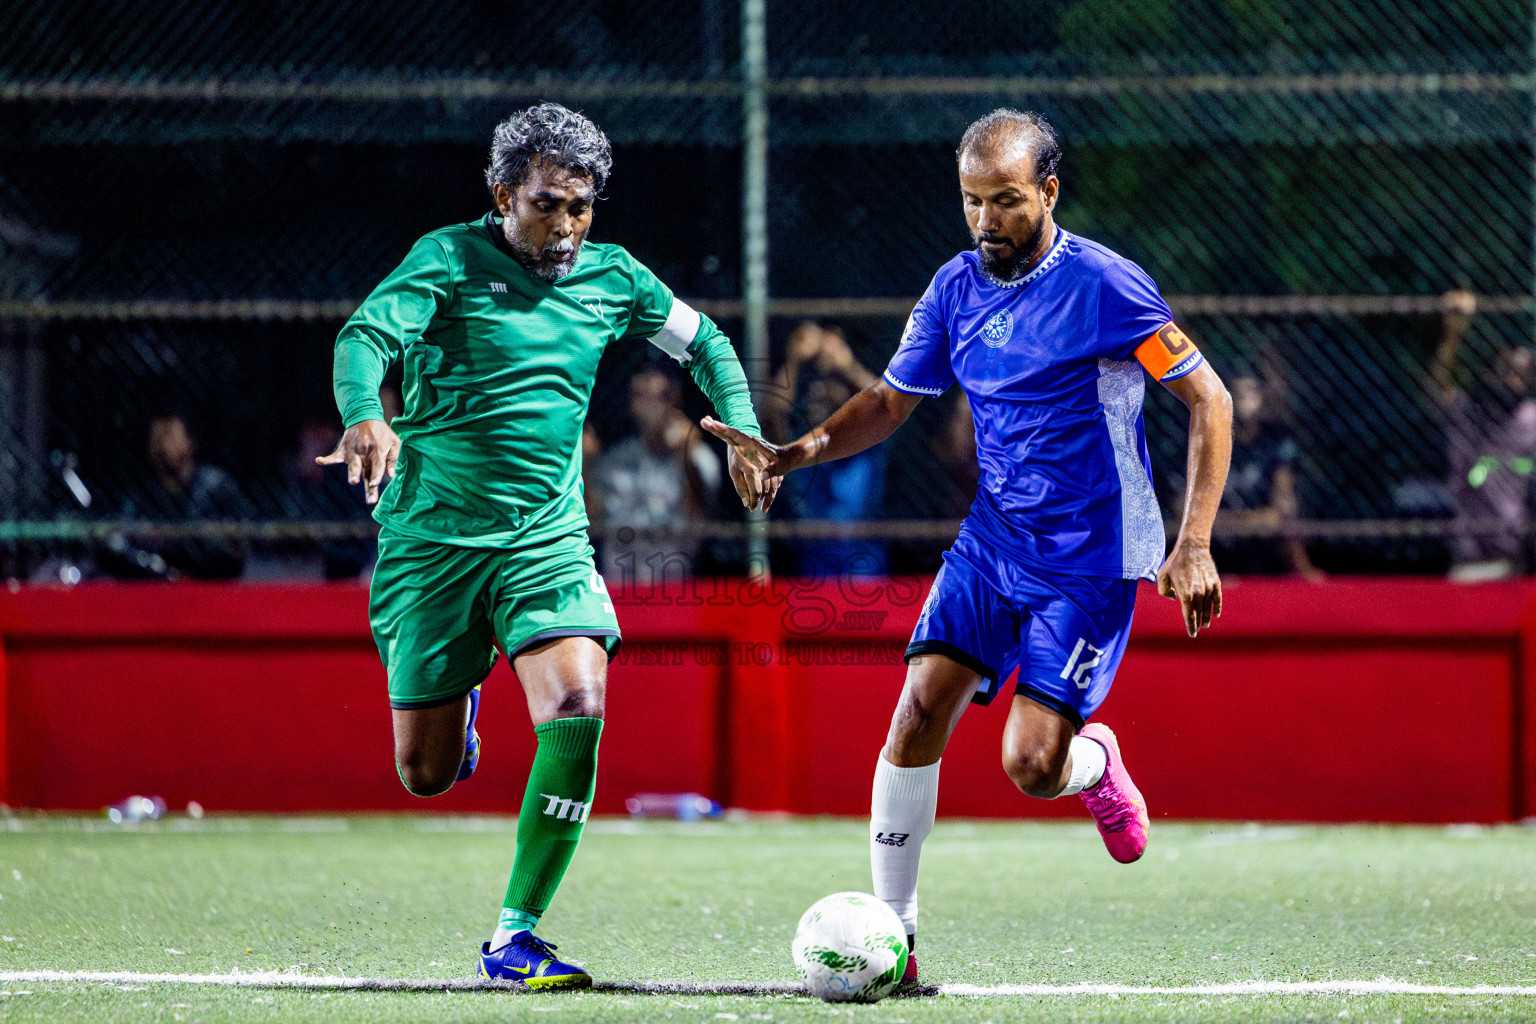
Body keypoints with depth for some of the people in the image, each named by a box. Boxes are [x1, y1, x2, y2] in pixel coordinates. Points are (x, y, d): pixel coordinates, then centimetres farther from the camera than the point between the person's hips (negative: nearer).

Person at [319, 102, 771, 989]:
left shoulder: (613, 279, 6)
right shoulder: (451, 260, -7)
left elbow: (707, 345, 23)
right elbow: (368, 335, -22)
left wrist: (743, 435, 7)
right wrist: (366, 416, -43)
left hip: (545, 540, 2)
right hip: (431, 539, -2)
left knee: (578, 705, -24)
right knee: (428, 773, 3)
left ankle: (515, 935, -16)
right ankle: (460, 692, 42)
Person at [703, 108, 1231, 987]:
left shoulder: (1105, 287, -14)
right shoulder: (957, 288, 3)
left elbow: (1208, 399, -9)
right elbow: (890, 402, 14)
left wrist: (1194, 545, -16)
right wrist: (798, 453, -5)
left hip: (1090, 562, -5)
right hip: (992, 542, 5)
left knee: (1031, 769, -14)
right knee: (920, 711, -12)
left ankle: (1096, 764, 24)